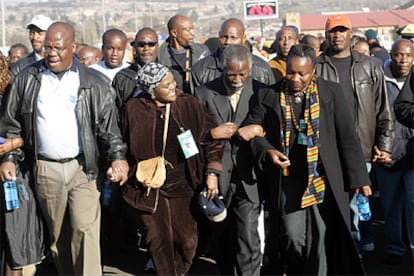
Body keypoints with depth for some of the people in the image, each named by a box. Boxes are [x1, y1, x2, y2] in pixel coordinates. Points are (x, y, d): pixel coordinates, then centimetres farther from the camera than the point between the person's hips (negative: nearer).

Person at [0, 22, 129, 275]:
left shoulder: (94, 83, -1)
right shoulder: (27, 79, 4)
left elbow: (110, 125, 0)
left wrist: (118, 156, -12)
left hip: (82, 167, -2)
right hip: (44, 169, 2)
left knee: (85, 230, -9)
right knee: (57, 232, 12)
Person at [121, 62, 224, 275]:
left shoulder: (189, 105, -4)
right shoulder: (133, 109, -5)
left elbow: (212, 139, 1)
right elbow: (123, 146, 8)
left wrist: (212, 172, -5)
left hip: (182, 186, 1)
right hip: (147, 188, -1)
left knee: (188, 240, 0)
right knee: (159, 241, 2)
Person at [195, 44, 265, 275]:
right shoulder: (205, 93, 2)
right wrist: (213, 133, -13)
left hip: (248, 177, -2)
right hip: (216, 176, 2)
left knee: (248, 240, -7)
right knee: (223, 237, 16)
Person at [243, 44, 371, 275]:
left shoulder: (332, 92, 0)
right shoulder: (269, 96, 2)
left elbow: (347, 137, 0)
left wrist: (359, 178, -3)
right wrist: (267, 150, -11)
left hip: (324, 179, -1)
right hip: (288, 179, 1)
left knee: (323, 238, -2)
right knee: (292, 237, 3)